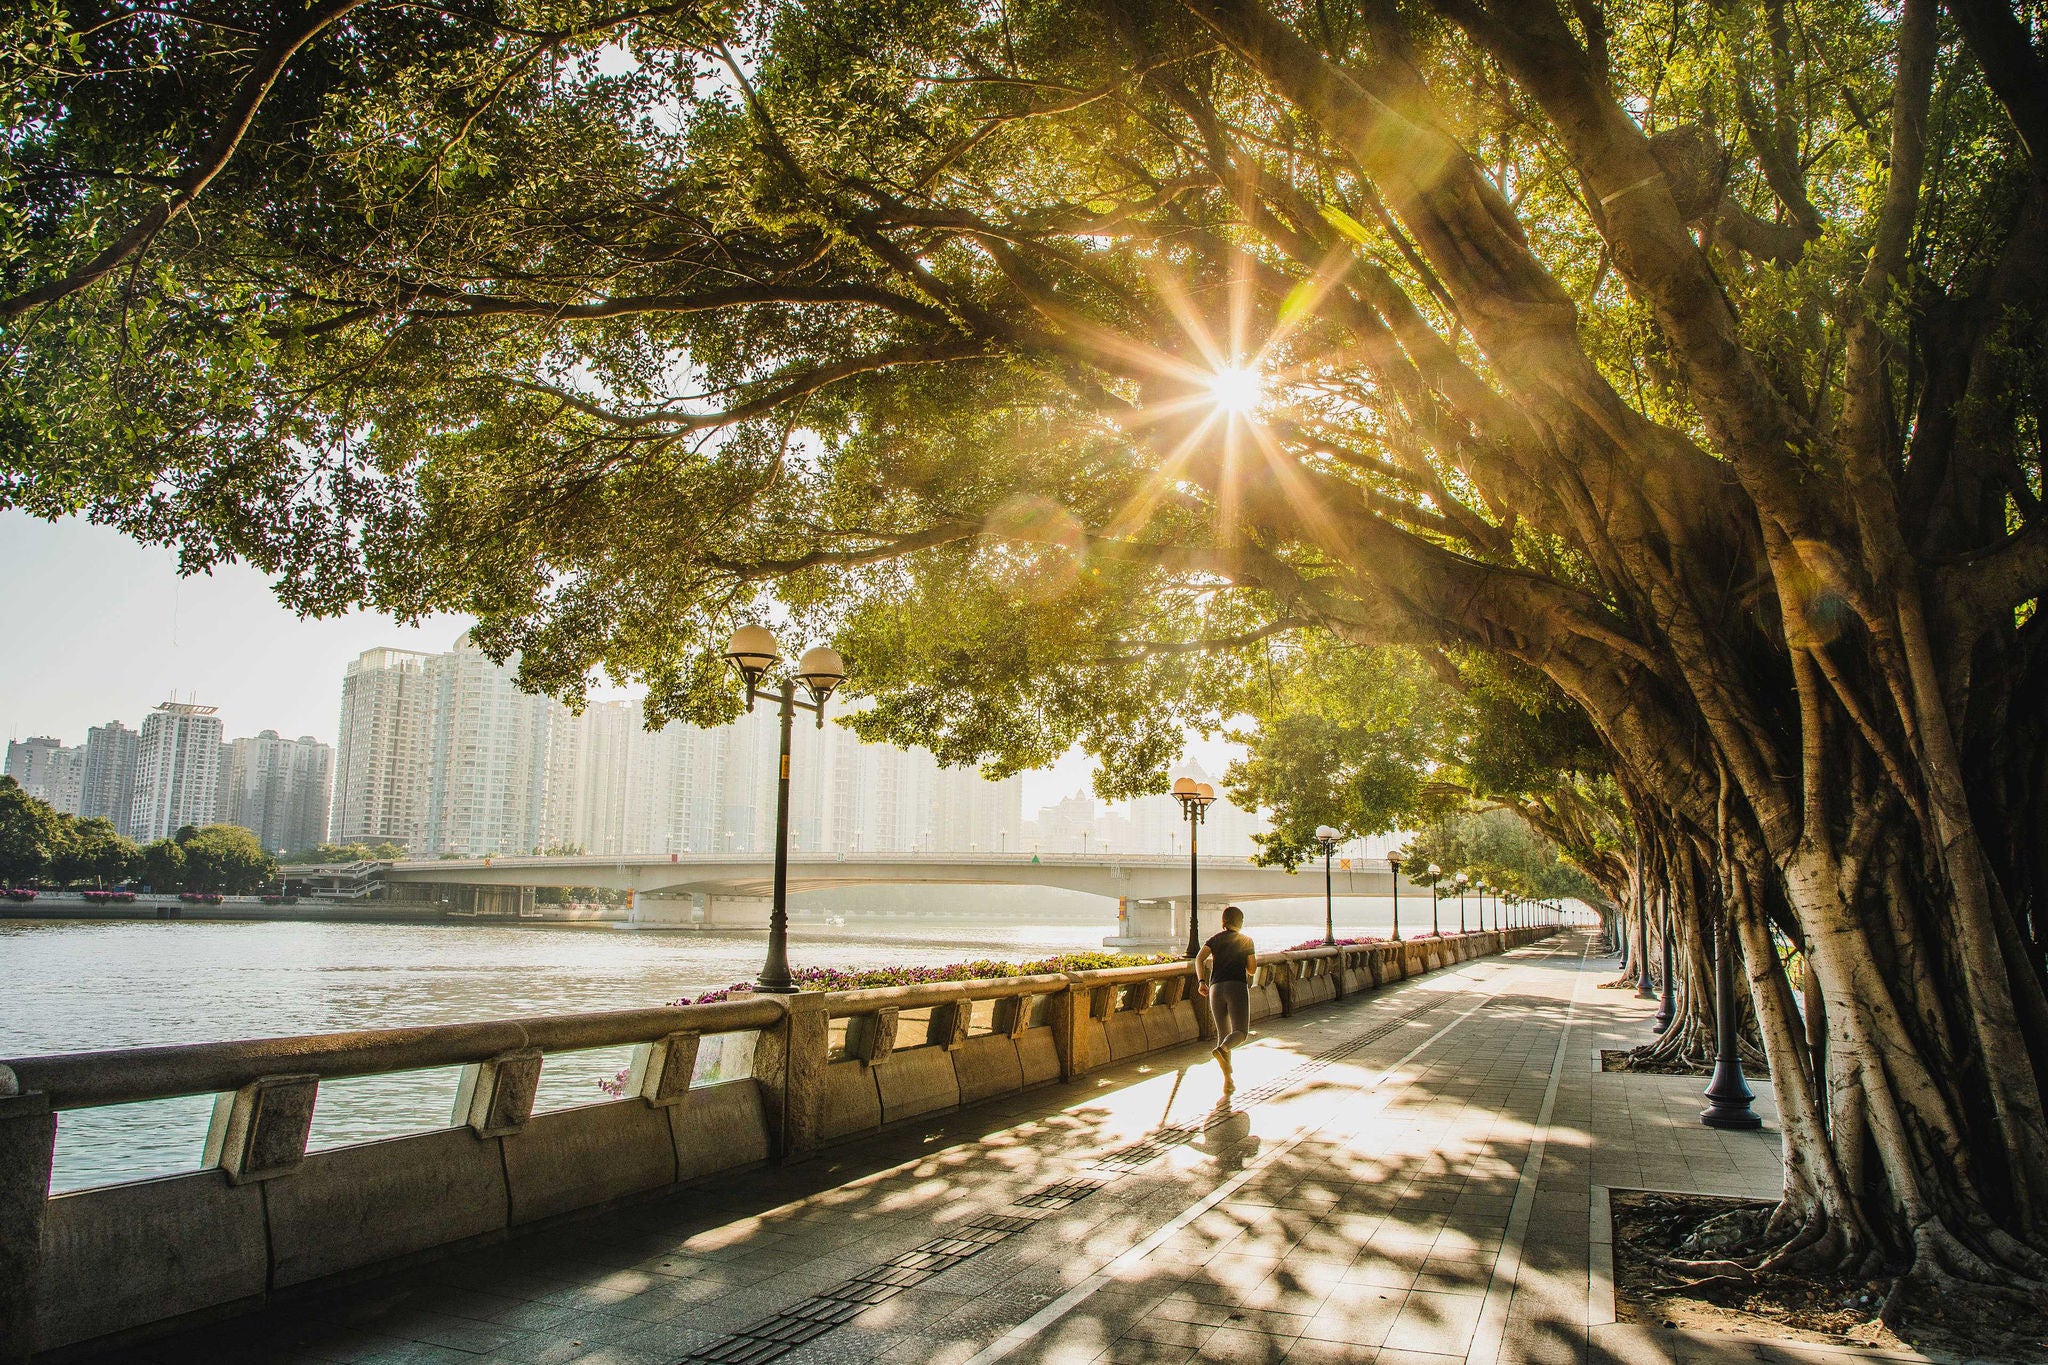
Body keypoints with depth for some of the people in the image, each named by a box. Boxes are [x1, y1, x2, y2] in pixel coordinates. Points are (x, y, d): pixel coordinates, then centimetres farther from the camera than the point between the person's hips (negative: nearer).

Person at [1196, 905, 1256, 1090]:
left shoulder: (1215, 940, 15)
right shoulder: (1246, 941, 11)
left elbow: (1199, 958, -2)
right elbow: (1252, 969, 10)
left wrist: (1201, 981, -9)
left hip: (1216, 988, 3)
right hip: (1238, 986, -3)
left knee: (1223, 1033, 10)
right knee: (1240, 1032, -6)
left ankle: (1228, 1080, 3)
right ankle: (1221, 1050, -39)